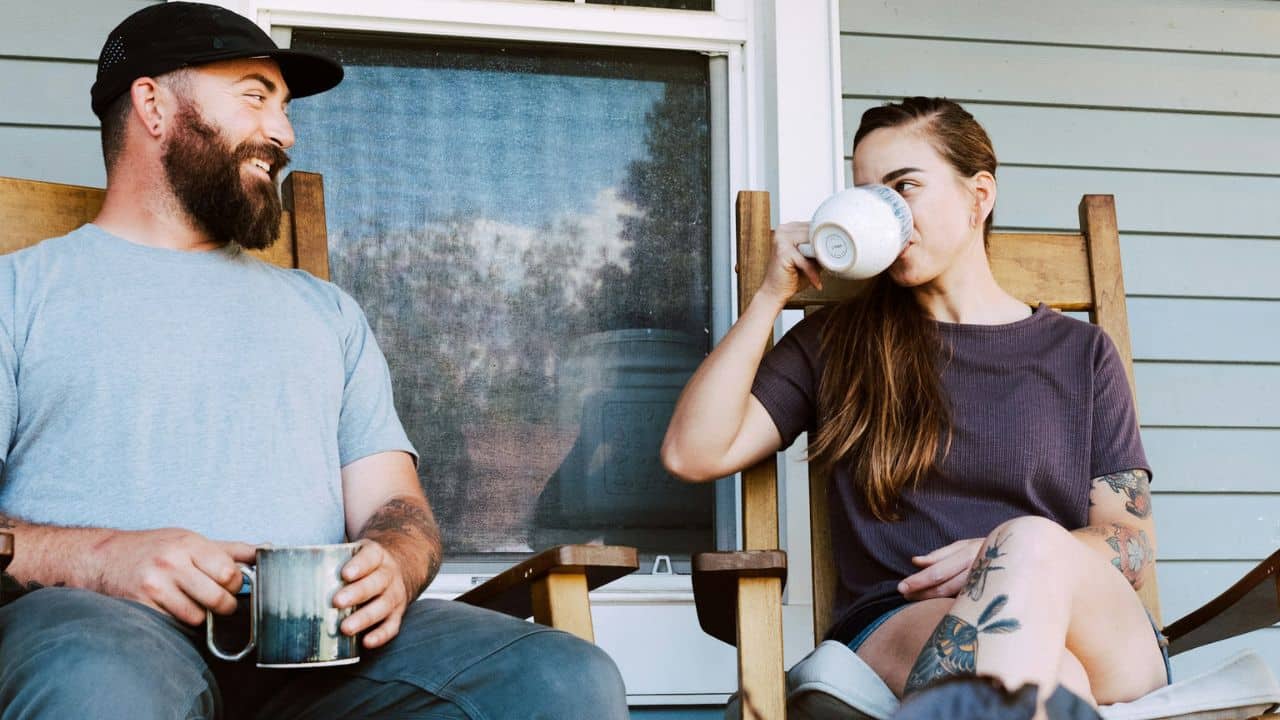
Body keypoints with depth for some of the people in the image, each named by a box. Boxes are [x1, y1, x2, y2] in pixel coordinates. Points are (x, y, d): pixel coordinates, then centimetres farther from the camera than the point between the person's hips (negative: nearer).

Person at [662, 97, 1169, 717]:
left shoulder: (1081, 353, 18)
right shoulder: (836, 344, 18)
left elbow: (1134, 543, 11)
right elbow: (692, 453, 7)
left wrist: (1012, 562, -10)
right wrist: (771, 295, 5)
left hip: (1098, 631, 3)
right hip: (894, 627, -2)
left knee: (1030, 542, -36)